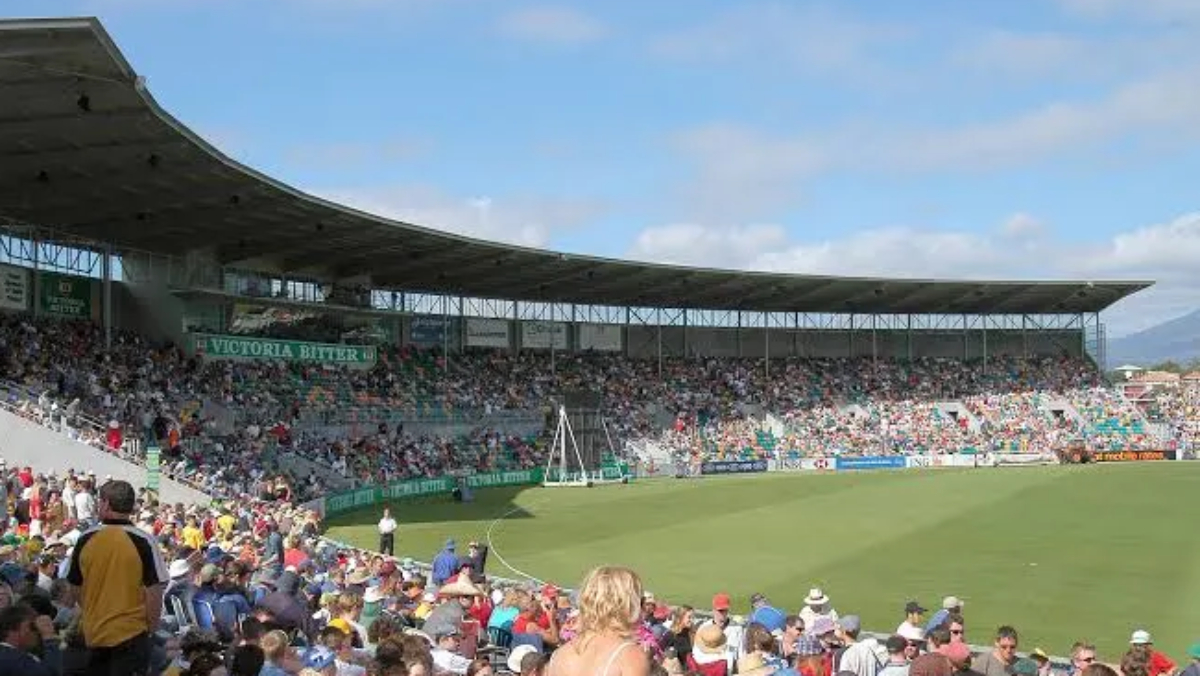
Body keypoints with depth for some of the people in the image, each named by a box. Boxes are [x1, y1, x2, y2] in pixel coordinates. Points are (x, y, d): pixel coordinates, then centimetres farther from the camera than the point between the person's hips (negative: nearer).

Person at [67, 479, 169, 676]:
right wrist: (151, 628, 2)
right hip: (132, 634, -4)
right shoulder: (142, 541, -12)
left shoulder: (85, 540, -1)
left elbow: (75, 589, 10)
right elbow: (155, 591, -13)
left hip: (94, 635, 4)